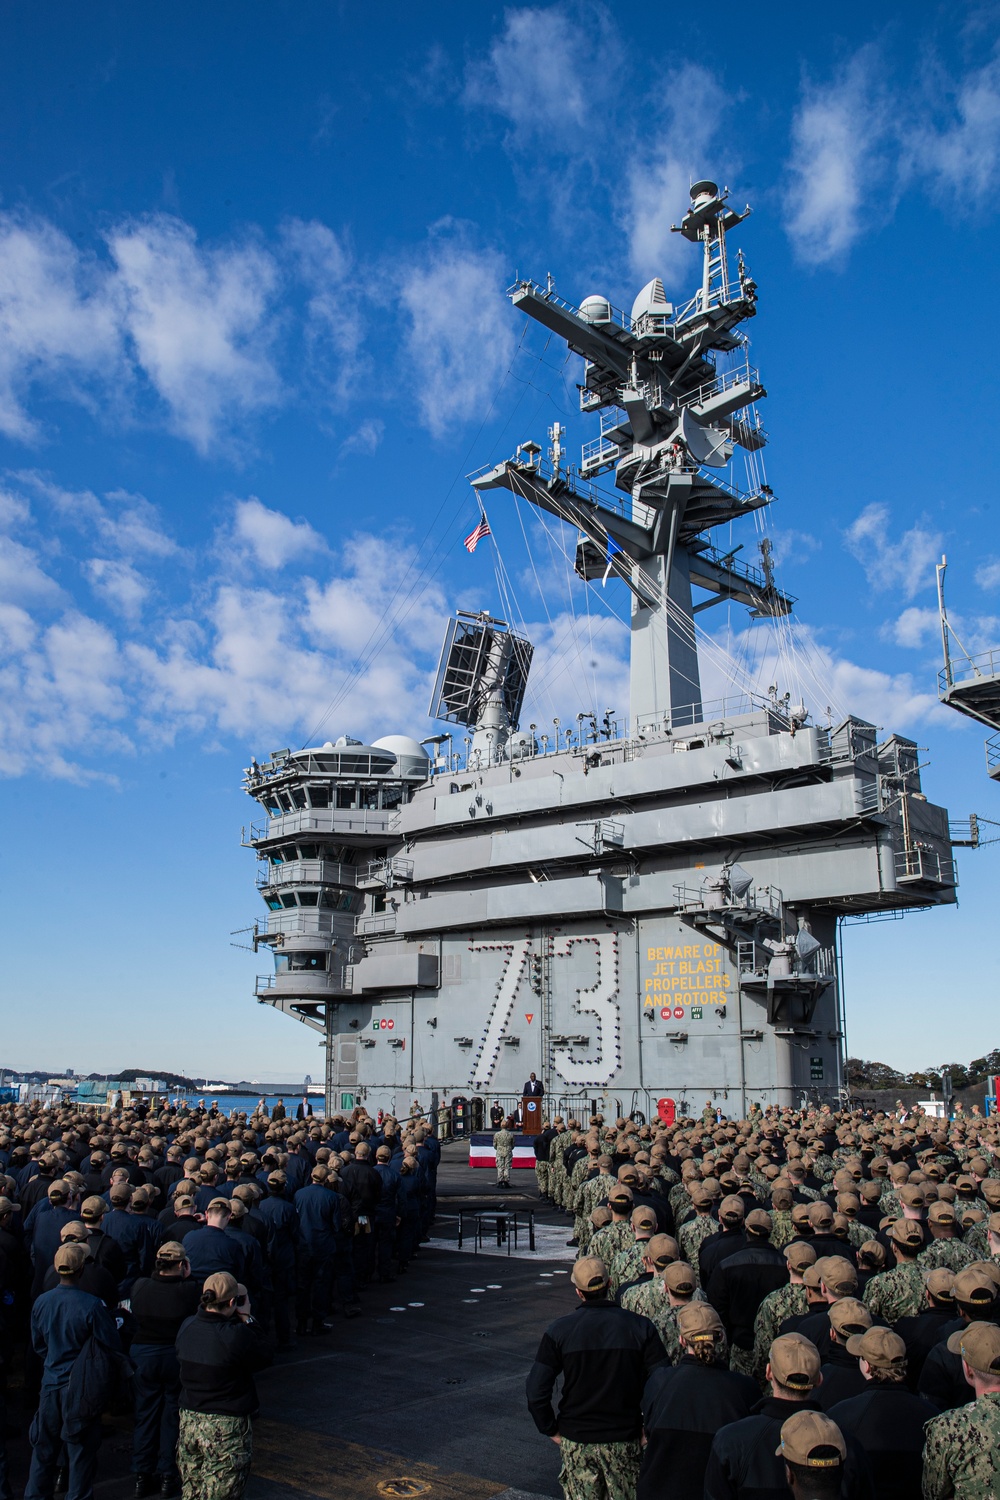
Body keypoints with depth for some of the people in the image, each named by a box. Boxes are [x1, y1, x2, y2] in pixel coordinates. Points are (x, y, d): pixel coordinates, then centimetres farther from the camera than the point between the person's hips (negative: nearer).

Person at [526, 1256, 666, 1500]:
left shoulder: (559, 1330, -11)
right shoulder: (640, 1327, -10)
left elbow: (536, 1392, -11)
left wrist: (552, 1430, 2)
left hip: (575, 1441, 0)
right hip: (624, 1440, 0)